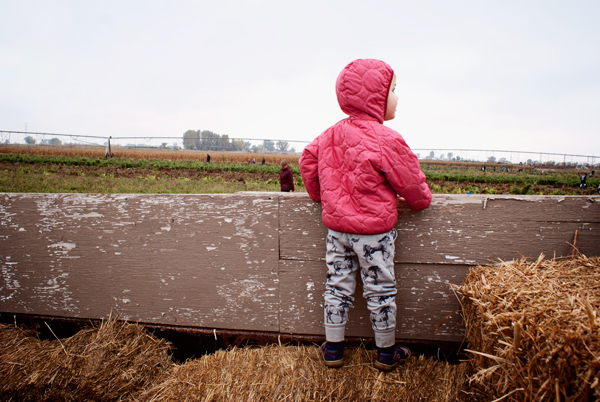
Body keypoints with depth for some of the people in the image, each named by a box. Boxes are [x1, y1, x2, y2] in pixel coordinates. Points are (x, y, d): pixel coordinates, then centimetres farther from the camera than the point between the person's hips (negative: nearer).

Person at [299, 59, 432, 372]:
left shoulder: (332, 134, 2)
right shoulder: (386, 140, -17)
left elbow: (308, 160, 10)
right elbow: (410, 180, -8)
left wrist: (319, 195, 25)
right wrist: (421, 200, 14)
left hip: (337, 226, 6)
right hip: (374, 229, -5)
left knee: (337, 287, 14)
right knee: (380, 291, 9)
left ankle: (333, 349, 26)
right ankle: (387, 354, 26)